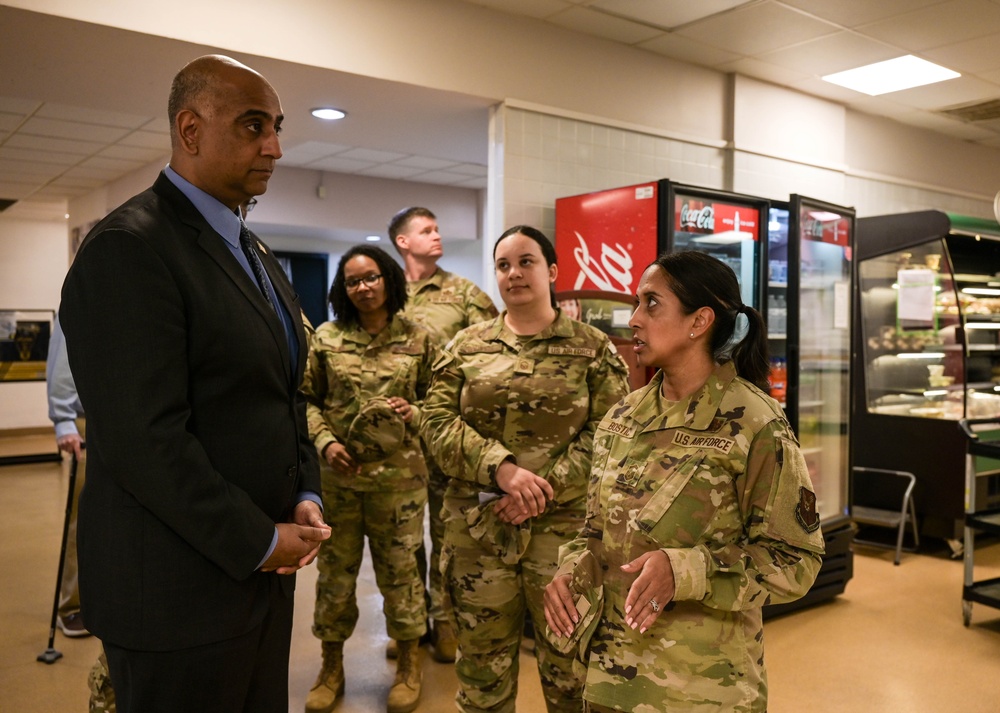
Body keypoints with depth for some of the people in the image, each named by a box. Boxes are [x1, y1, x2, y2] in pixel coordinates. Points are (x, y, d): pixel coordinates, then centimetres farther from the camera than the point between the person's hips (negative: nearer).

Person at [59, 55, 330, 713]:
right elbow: (144, 441, -23)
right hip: (181, 590, -8)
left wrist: (306, 498, 3)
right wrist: (260, 543, -16)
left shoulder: (258, 256, 12)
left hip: (263, 568, 8)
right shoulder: (129, 248, -16)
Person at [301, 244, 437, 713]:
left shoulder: (418, 339, 1)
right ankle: (331, 667, 29)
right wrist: (325, 442, -10)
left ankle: (409, 665, 27)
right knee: (335, 569, 11)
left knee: (399, 567, 8)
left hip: (398, 473, -1)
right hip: (336, 473, 1)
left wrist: (412, 412, -11)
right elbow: (307, 400, 5)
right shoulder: (326, 338, 2)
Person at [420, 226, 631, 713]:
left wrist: (547, 487, -16)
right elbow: (437, 422, -1)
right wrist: (501, 467, -16)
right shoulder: (466, 347, 7)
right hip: (477, 527, 2)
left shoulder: (593, 348, 2)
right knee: (482, 666, 13)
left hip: (565, 526, -1)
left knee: (569, 666, 10)